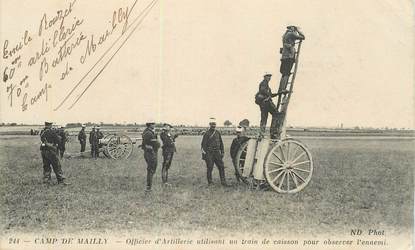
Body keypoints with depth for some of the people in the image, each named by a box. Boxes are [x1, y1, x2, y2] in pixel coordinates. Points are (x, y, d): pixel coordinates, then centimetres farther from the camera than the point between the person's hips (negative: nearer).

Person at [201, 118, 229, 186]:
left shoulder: (218, 133, 12)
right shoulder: (206, 133, -4)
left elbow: (221, 143, 18)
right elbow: (203, 144, -6)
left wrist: (222, 152, 12)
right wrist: (204, 154, -10)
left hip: (217, 153, 5)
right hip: (209, 153, -4)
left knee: (221, 166, -2)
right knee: (209, 168, -1)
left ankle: (223, 182, 3)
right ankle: (210, 182, 11)